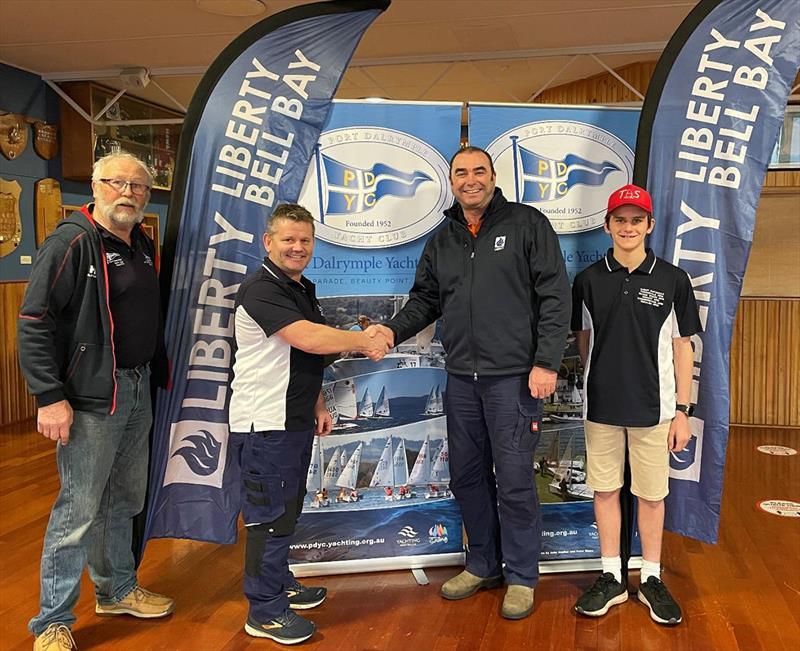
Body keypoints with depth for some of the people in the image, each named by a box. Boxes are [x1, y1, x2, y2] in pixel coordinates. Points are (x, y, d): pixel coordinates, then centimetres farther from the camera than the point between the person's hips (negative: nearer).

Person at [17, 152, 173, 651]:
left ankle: (118, 590, 36)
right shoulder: (74, 241, -12)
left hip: (139, 392, 8)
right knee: (79, 510, -1)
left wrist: (158, 375, 16)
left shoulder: (143, 245, 12)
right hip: (92, 398, -8)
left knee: (125, 500, 19)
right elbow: (34, 322, -16)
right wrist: (50, 396, -20)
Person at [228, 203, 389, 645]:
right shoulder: (261, 289, -17)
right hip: (267, 421, -10)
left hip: (295, 418, 10)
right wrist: (363, 342, -14)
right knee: (270, 513, -2)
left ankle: (280, 583, 35)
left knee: (287, 508, 19)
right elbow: (311, 339, -27)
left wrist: (317, 405, 19)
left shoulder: (302, 289, 15)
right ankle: (264, 612, 10)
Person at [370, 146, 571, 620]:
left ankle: (521, 576, 20)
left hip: (513, 377, -6)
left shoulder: (527, 224, -3)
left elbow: (555, 295, -7)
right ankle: (484, 564, 32)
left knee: (514, 479, 0)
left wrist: (546, 362, -14)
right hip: (462, 379, 6)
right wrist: (394, 330, -3)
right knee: (467, 475, 14)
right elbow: (426, 299, 17)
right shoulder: (442, 241, 14)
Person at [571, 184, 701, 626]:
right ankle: (611, 578, 23)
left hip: (654, 407, -1)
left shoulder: (672, 280, -3)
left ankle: (651, 579, 25)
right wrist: (598, 381, 9)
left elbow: (682, 347, 0)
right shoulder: (588, 280, 0)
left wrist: (682, 410, -1)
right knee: (605, 489, 9)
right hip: (601, 406, 1)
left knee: (651, 494, 8)